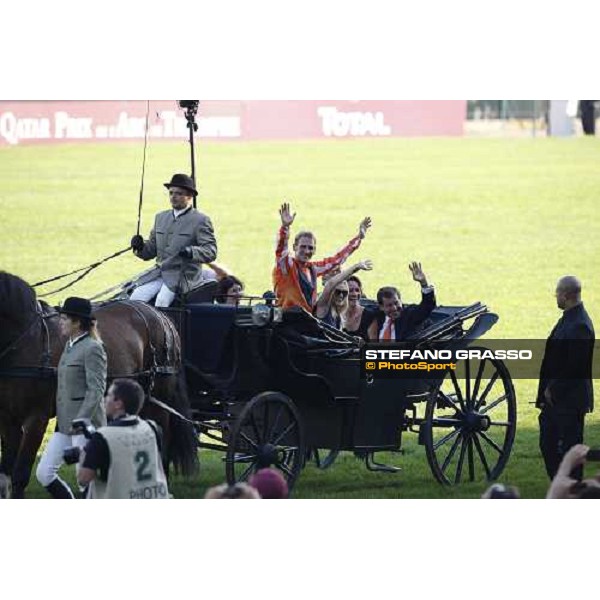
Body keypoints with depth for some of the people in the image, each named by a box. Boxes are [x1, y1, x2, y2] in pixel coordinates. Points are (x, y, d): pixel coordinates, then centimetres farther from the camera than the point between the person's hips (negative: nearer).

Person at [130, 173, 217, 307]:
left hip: (184, 276, -6)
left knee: (162, 299, -32)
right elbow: (152, 249, 22)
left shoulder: (200, 220, 0)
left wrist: (191, 252, -28)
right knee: (137, 296, -19)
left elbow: (211, 252, -9)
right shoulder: (161, 217, 20)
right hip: (159, 274, 6)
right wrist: (140, 247, -1)